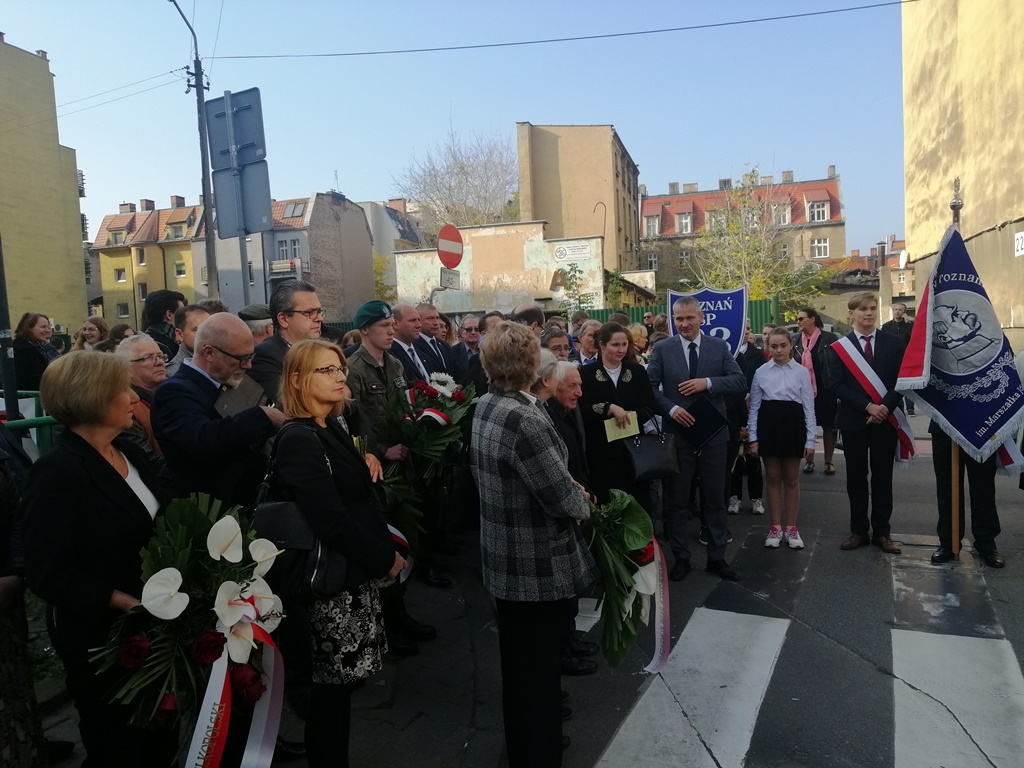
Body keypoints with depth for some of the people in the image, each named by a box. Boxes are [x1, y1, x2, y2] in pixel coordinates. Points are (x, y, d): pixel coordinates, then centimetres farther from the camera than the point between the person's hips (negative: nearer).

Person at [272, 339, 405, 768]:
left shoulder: (332, 430, 9)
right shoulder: (299, 440, -19)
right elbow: (330, 521, -25)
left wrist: (385, 553, 5)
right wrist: (385, 558, -14)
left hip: (356, 571, 9)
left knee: (342, 682, 18)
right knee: (334, 686, 5)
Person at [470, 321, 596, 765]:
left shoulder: (485, 407, 1)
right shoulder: (523, 420, -29)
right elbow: (562, 497, -27)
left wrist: (568, 491, 8)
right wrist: (583, 505, -4)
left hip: (505, 559, 9)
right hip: (538, 565, -9)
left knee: (518, 661, 26)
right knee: (539, 666, 10)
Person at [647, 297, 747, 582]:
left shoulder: (719, 347, 3)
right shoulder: (662, 349, 0)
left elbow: (740, 380, -4)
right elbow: (649, 387, -4)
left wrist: (708, 382, -18)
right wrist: (670, 409, -18)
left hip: (713, 433, 1)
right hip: (677, 433, -1)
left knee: (715, 498, 11)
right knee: (676, 499, 7)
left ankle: (717, 557, 25)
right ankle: (681, 557, 21)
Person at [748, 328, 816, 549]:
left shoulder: (802, 372, -1)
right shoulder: (761, 372, 1)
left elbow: (809, 407, 0)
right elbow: (754, 406, 4)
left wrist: (810, 439, -3)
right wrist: (753, 438, 0)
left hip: (792, 425, -1)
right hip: (769, 425, 1)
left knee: (792, 480, 9)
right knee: (773, 479, 9)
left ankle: (791, 528, 20)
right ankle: (776, 527, 19)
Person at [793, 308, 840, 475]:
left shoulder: (829, 338, -7)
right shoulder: (796, 339, 4)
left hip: (825, 389, -3)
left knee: (828, 425, 7)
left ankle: (829, 461, 19)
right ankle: (809, 460, 23)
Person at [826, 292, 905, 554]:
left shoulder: (893, 344, 6)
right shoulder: (838, 347, 1)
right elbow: (838, 385, -6)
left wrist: (885, 407, -15)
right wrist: (867, 406, -16)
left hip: (885, 420, 1)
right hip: (854, 421, -1)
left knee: (883, 477, 7)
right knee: (856, 478, 7)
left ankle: (882, 532, 16)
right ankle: (859, 531, 16)